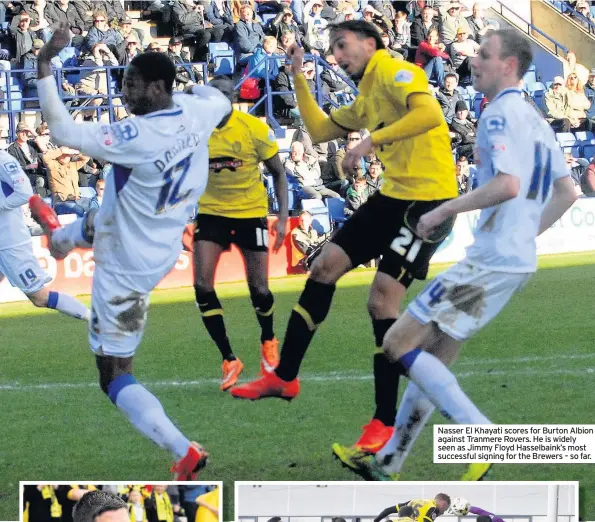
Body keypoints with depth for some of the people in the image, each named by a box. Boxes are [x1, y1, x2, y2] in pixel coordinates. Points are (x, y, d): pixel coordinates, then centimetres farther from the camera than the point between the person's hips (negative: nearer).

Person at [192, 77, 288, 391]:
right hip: (211, 211, 2)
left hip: (250, 212, -2)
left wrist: (283, 217, -10)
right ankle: (229, 360, 1)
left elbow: (278, 173, -4)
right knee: (203, 286, -12)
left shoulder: (255, 129, -15)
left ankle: (268, 342, 32)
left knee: (259, 290, -2)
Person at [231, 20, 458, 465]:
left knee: (382, 300, -13)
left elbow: (430, 114, -29)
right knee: (325, 266, 8)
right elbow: (319, 130, 28)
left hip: (428, 198, -10)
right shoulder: (365, 99, 18)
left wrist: (372, 140, -29)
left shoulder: (395, 72, -11)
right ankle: (285, 377, 18)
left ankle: (385, 421, -3)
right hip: (394, 195, 10)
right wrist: (299, 78, 21)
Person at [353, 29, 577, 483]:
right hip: (518, 259, 10)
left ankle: (483, 437, -15)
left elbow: (507, 184, -26)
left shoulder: (499, 114, -12)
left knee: (399, 342, -9)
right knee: (431, 359, 15)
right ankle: (388, 463, 20)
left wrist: (444, 211, -17)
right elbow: (567, 193, 21)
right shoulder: (536, 121, 16)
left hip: (491, 260, -10)